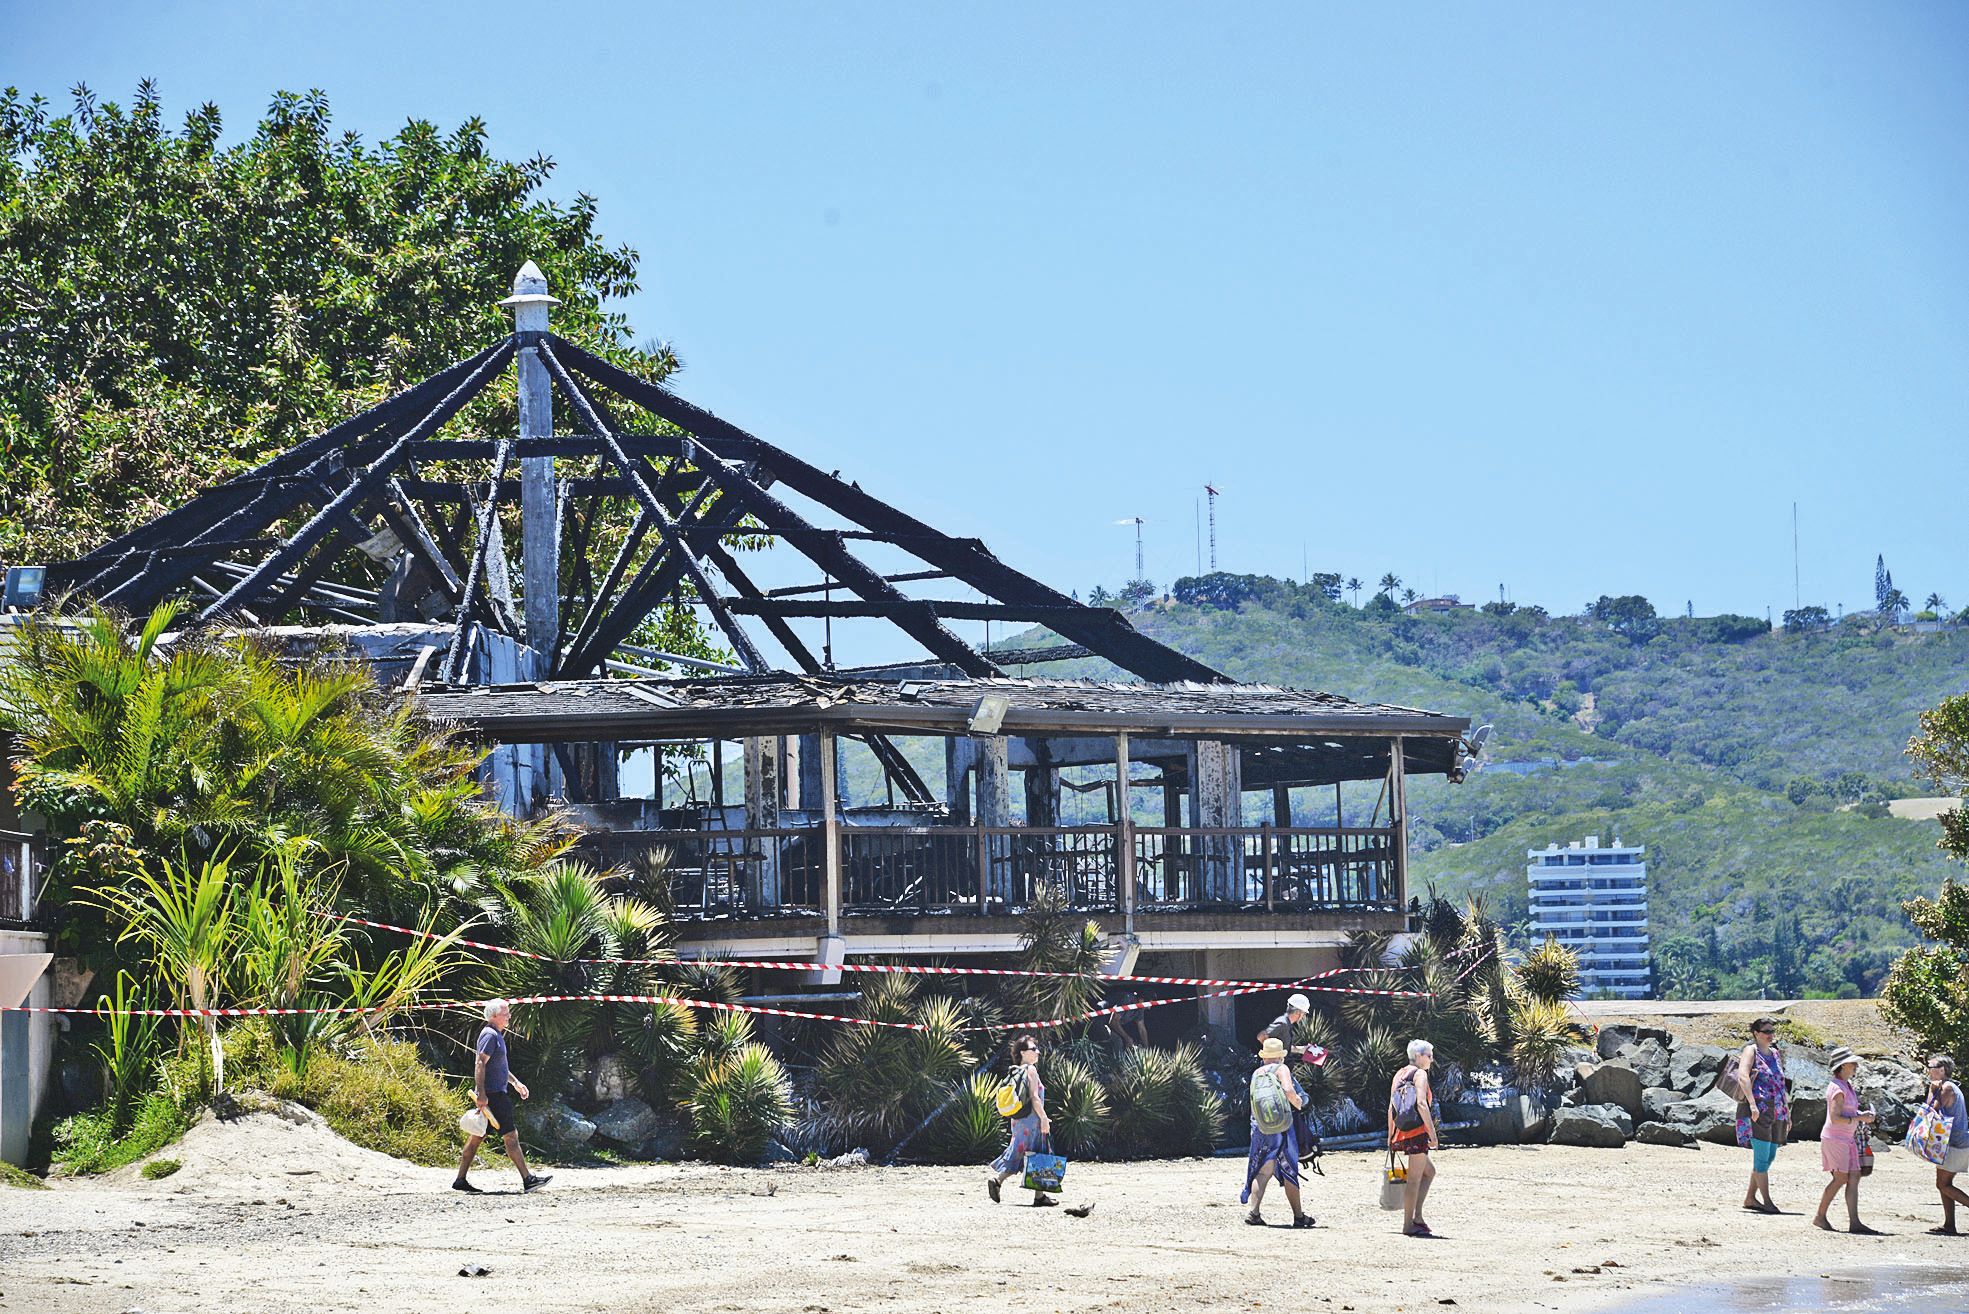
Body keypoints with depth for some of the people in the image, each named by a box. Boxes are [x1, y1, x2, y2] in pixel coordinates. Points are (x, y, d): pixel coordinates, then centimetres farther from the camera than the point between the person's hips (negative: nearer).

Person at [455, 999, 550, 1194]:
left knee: (477, 1136, 9)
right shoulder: (489, 1035, -14)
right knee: (511, 1135, -8)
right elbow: (480, 1064, -21)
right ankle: (527, 1179, -7)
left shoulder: (496, 1035, 19)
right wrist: (481, 1094, -26)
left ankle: (461, 1180, 10)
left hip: (497, 1093, 11)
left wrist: (515, 1082, 30)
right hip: (492, 1095, -11)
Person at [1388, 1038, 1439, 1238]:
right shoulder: (1420, 1074, -7)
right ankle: (1409, 1224, -4)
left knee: (1429, 1171, 20)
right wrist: (1432, 1132, -19)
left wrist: (1390, 1135, 19)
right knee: (1415, 1179, -4)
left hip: (1401, 1131, 9)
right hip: (1417, 1131, -9)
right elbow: (1422, 1104, -19)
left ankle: (1417, 1216, 12)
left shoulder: (1399, 1075, 16)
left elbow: (1391, 1108, 15)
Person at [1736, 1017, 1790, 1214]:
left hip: (1776, 1112, 8)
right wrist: (1752, 1103, -28)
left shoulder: (1775, 1054, 20)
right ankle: (1767, 1201, -9)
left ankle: (1750, 1198, 17)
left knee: (1769, 1156, 9)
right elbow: (1743, 1077, -17)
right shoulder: (1751, 1051, -2)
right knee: (1762, 1156, -9)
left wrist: (1787, 1113, 23)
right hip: (1759, 1111, -8)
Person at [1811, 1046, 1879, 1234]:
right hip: (1835, 1139, -9)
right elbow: (1835, 1118, -22)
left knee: (1854, 1177, 2)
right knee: (1841, 1178, -7)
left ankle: (1854, 1222, -2)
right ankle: (1820, 1217, 4)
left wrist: (1862, 1114, 9)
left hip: (1847, 1139, 9)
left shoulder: (1847, 1085, 13)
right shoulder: (1838, 1088, -16)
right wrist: (1859, 1119, -18)